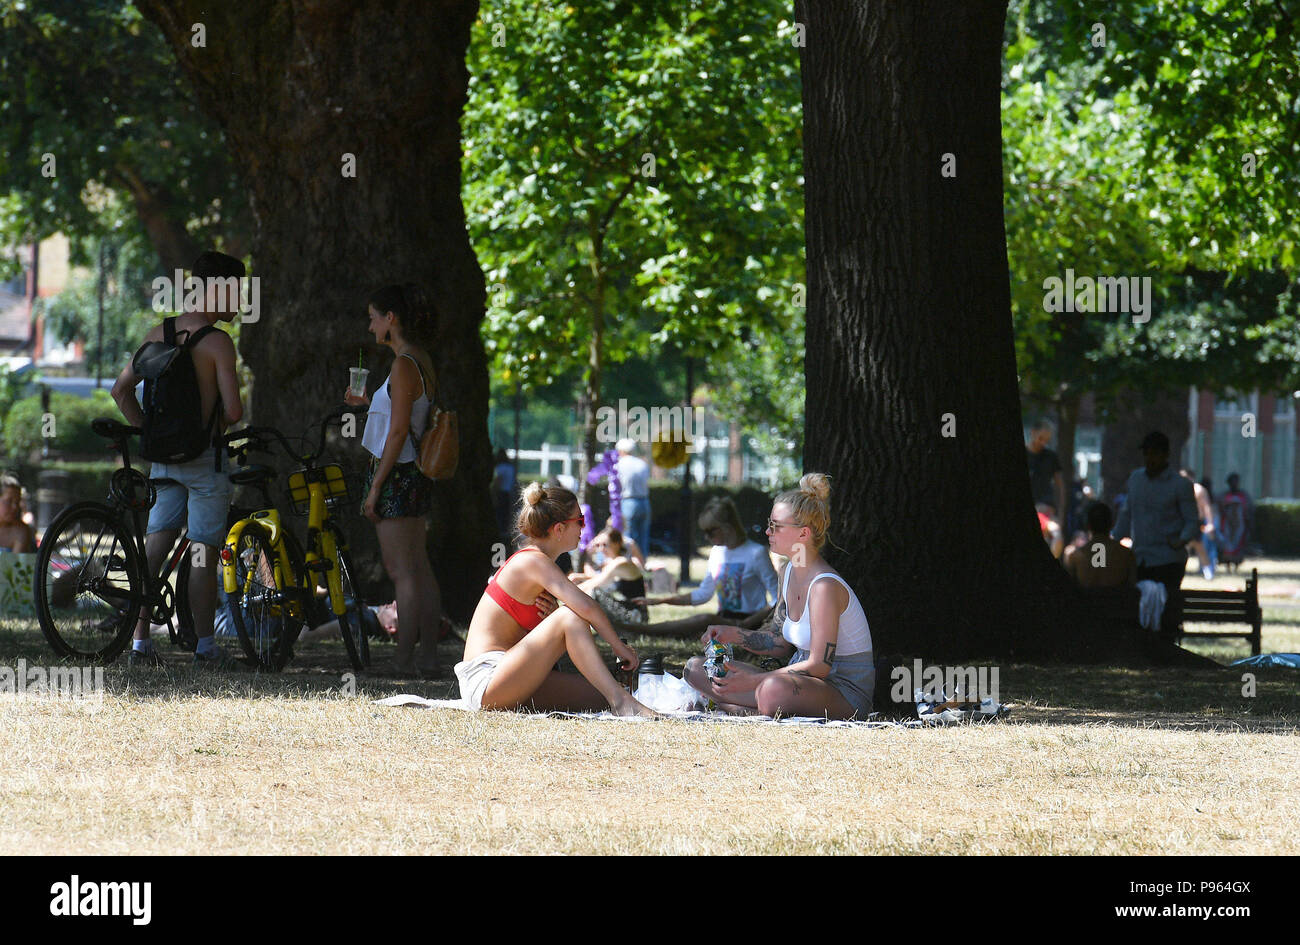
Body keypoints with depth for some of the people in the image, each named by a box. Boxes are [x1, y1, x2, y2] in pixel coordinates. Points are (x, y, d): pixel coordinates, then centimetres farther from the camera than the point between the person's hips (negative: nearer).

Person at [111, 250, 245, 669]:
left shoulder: (158, 334, 5)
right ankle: (205, 646, 6)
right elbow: (233, 410, -18)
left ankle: (140, 641, 6)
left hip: (163, 458, 6)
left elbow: (121, 390, 9)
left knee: (154, 547, 8)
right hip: (205, 458, -6)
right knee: (204, 552, 1)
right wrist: (219, 423, 5)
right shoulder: (217, 342, -14)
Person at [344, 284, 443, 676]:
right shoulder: (422, 361, 11)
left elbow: (399, 431, -19)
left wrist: (375, 487, -16)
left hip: (396, 474, -10)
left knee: (400, 571, -7)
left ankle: (404, 659, -7)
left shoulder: (404, 365, -16)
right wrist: (368, 402, 21)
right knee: (419, 568, 11)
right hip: (417, 475, 10)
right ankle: (428, 655, 13)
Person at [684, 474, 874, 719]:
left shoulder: (825, 587, -20)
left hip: (845, 694, -10)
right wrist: (733, 635, 3)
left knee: (774, 690, -44)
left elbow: (819, 665, -22)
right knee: (695, 668, 2)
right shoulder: (789, 573, 9)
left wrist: (753, 681, -24)